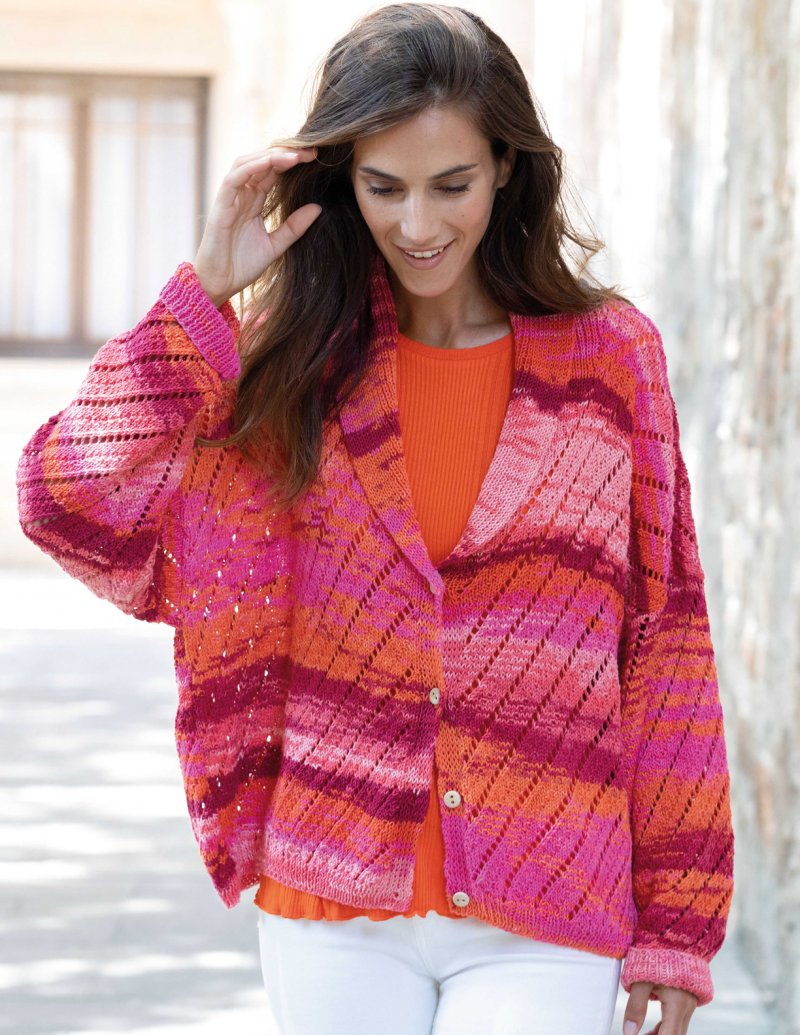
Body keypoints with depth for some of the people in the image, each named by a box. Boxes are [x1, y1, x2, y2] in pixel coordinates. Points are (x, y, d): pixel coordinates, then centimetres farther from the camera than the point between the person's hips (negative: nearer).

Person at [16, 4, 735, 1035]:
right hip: (332, 915, 2)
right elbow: (73, 500, -8)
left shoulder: (610, 358, 1)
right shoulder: (296, 355, 3)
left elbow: (665, 648, 3)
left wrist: (674, 923, 3)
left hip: (542, 927, -1)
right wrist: (208, 291, -9)